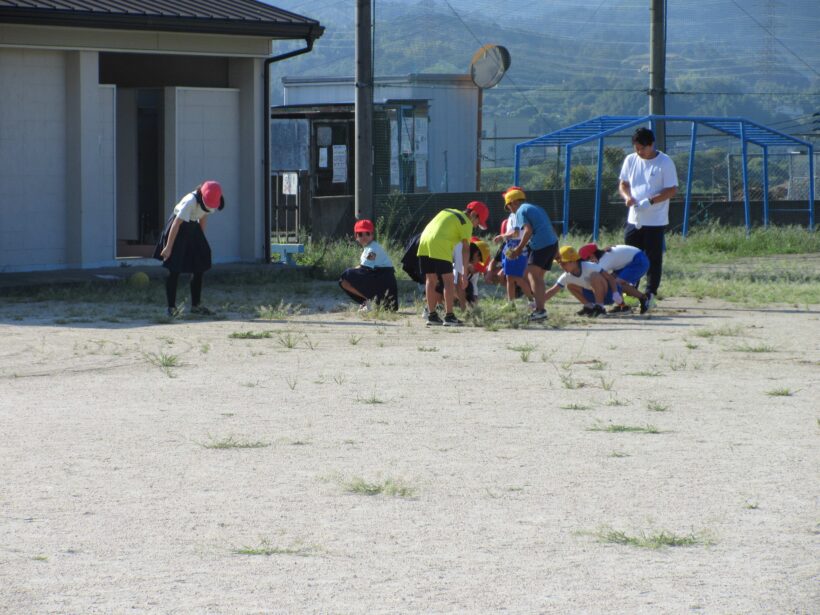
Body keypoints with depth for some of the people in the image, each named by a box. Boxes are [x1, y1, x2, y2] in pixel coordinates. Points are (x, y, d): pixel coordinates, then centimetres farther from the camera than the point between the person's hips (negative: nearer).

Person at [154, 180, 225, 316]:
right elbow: (177, 223, -26)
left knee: (199, 268, 6)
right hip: (179, 230, -7)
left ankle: (196, 305, 16)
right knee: (174, 270, -7)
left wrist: (201, 240, 11)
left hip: (193, 228, 7)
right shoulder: (190, 202, -29)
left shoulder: (209, 201, -9)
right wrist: (168, 247, -23)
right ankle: (171, 307, -3)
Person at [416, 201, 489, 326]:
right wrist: (464, 274, -2)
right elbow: (465, 249, -1)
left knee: (431, 280, 14)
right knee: (449, 281, 0)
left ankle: (431, 315, 15)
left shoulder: (447, 212, 28)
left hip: (424, 242, 7)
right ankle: (449, 316, -3)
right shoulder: (466, 223, 5)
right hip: (440, 247, -7)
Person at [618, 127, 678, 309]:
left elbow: (672, 190, -11)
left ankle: (650, 294, 8)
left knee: (653, 259, 1)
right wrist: (627, 196, -8)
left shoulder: (665, 162, -9)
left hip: (655, 220, -5)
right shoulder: (630, 160, 6)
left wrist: (650, 201, -21)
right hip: (634, 219, 5)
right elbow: (623, 184, 15)